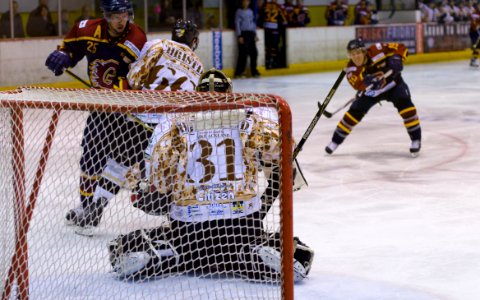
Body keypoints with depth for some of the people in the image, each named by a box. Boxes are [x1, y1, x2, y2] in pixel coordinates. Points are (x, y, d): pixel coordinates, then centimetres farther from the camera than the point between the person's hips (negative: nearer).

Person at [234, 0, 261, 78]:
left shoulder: (250, 11, 17)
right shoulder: (239, 11, -1)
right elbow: (237, 24, -6)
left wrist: (255, 35, 15)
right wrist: (239, 36, -12)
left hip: (251, 34, 6)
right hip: (243, 33, -6)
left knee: (254, 53, 4)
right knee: (243, 53, -10)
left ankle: (254, 71, 14)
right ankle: (239, 72, -5)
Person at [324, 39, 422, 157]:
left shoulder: (376, 51, -28)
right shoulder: (352, 68, -21)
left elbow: (401, 48, -21)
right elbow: (356, 84, -42)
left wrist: (396, 60, -39)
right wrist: (366, 81, -62)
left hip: (392, 82, -2)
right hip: (371, 91, 2)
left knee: (405, 104, -25)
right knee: (355, 111, -7)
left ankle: (416, 139, -14)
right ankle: (336, 140, 11)